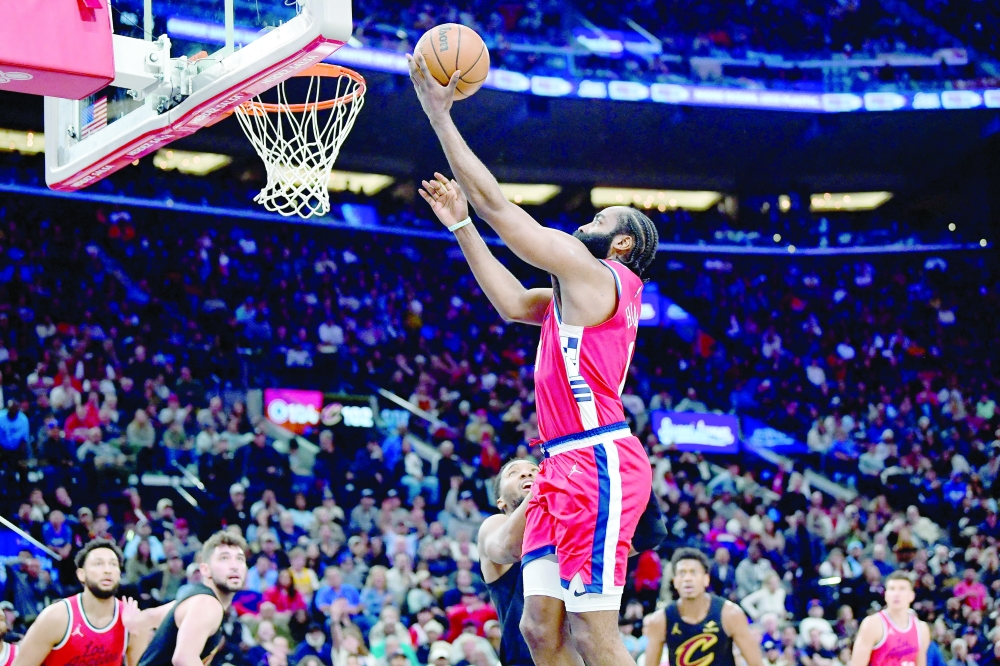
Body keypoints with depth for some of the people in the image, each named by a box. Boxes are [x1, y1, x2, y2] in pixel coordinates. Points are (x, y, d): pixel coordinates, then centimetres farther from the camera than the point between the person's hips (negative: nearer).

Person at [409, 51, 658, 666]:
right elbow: (513, 302, 29)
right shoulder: (586, 288, 23)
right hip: (568, 464, 10)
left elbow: (497, 204, -4)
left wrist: (440, 115, 1)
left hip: (597, 460, -10)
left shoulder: (591, 270, -4)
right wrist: (459, 224, 29)